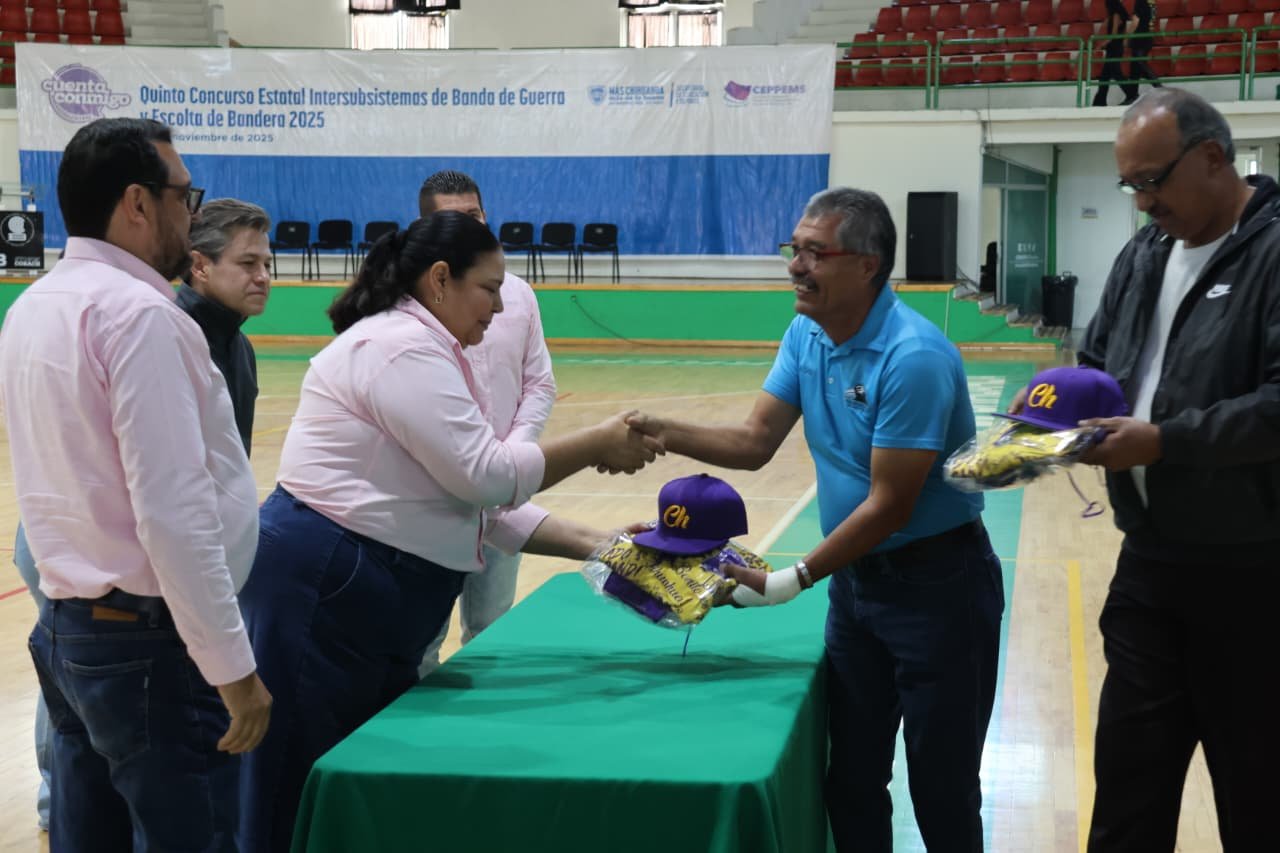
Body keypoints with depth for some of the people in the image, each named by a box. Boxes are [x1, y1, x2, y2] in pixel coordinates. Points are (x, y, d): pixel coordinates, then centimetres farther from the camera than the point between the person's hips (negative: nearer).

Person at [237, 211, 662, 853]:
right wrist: (598, 445, -7)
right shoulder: (399, 346, -15)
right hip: (322, 587, -11)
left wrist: (590, 544, 9)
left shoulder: (423, 351, 17)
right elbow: (484, 474, -18)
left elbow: (481, 501, 16)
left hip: (377, 599, 11)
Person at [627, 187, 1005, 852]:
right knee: (852, 777, 16)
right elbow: (754, 442, 1)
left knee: (941, 788, 3)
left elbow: (888, 506, -24)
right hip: (856, 578, 8)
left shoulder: (914, 358, -25)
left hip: (936, 584, -8)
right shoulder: (805, 336, 1)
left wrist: (795, 580, -21)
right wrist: (666, 434, -15)